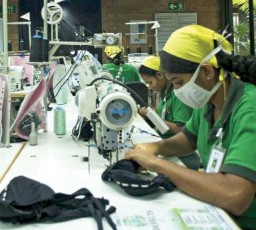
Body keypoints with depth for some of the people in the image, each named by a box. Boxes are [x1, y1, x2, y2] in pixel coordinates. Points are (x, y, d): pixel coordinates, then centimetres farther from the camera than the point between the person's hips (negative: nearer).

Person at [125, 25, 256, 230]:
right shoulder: (209, 102, -2)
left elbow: (234, 197, -37)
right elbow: (188, 139, 17)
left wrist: (156, 163, -27)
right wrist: (157, 147, -5)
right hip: (214, 213, 7)